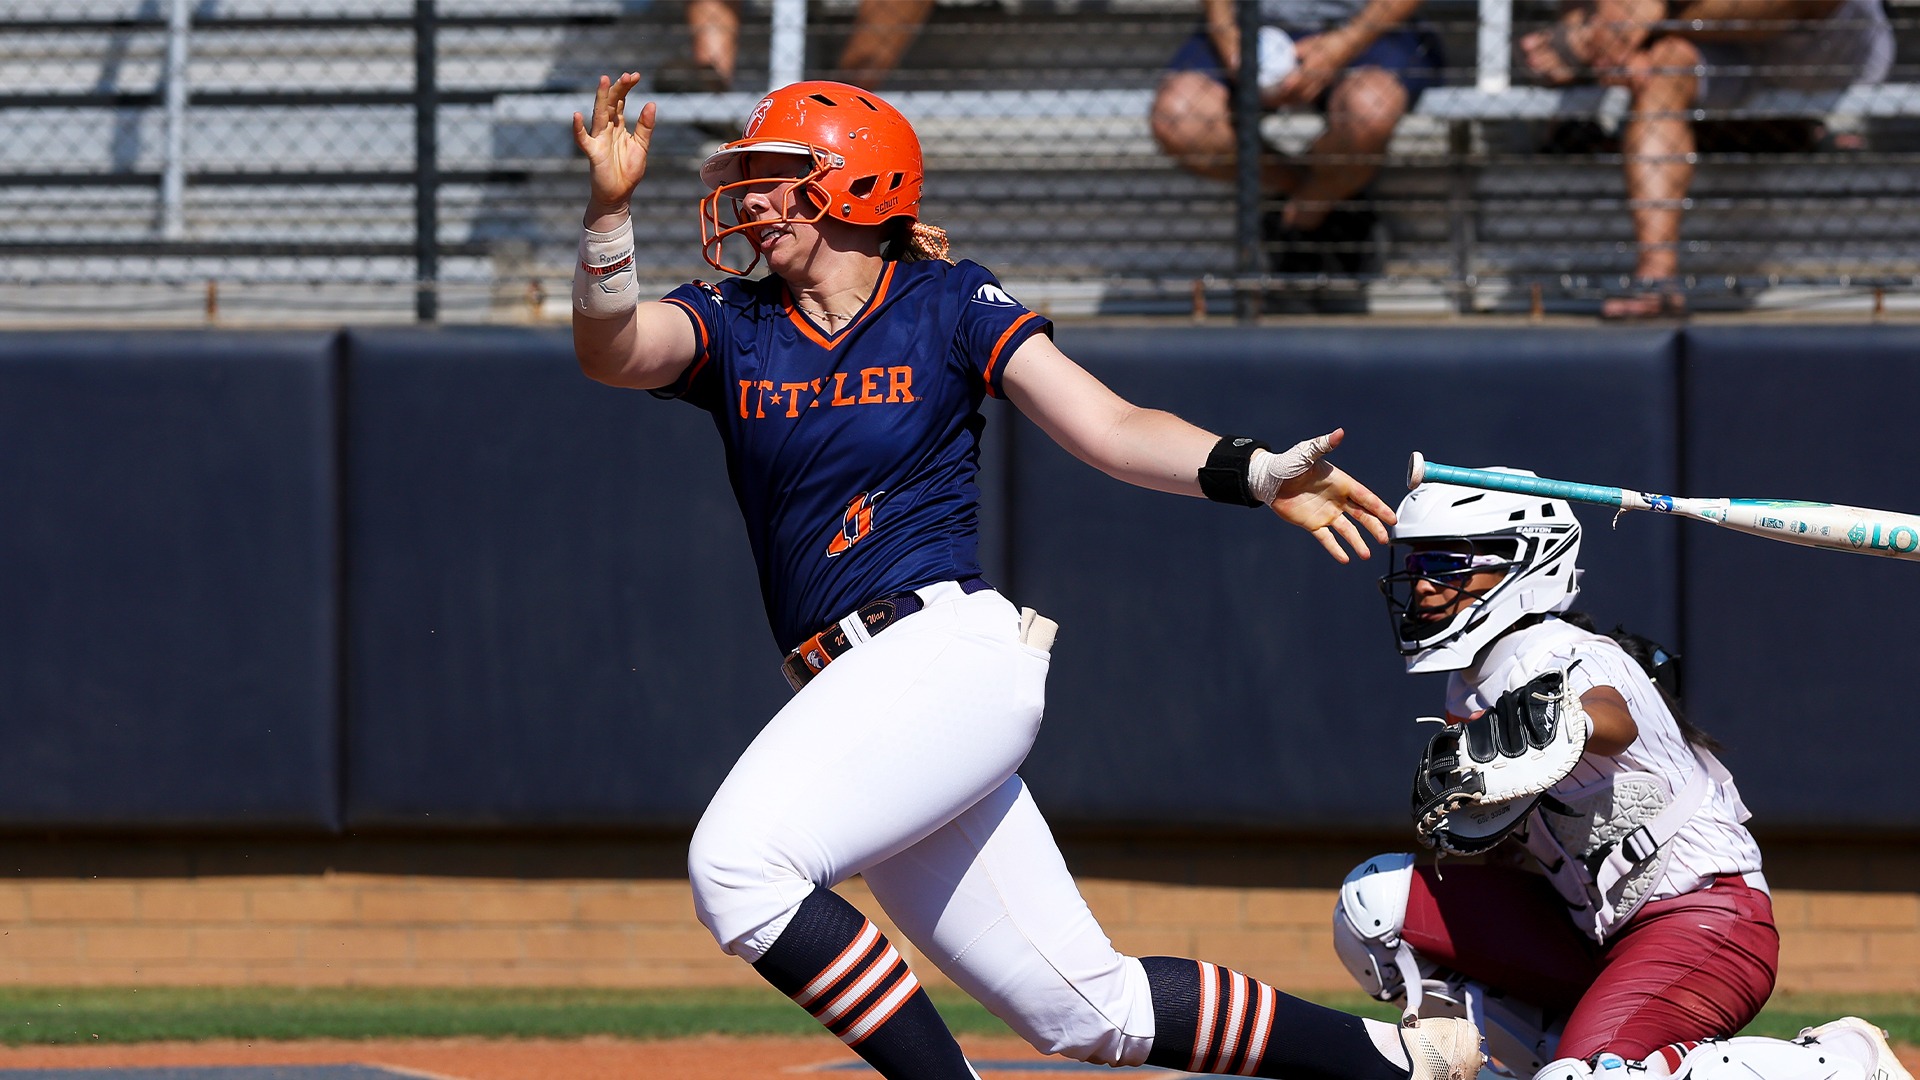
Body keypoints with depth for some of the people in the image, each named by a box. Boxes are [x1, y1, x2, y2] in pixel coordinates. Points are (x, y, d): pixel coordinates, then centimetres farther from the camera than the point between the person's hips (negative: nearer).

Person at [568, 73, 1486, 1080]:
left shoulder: (950, 305, 3)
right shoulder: (730, 326, 12)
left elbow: (1109, 428, -3)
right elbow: (611, 348, -8)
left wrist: (1256, 473, -19)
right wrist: (609, 208, -26)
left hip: (951, 650, -6)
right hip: (854, 694, 6)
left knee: (740, 860, -27)